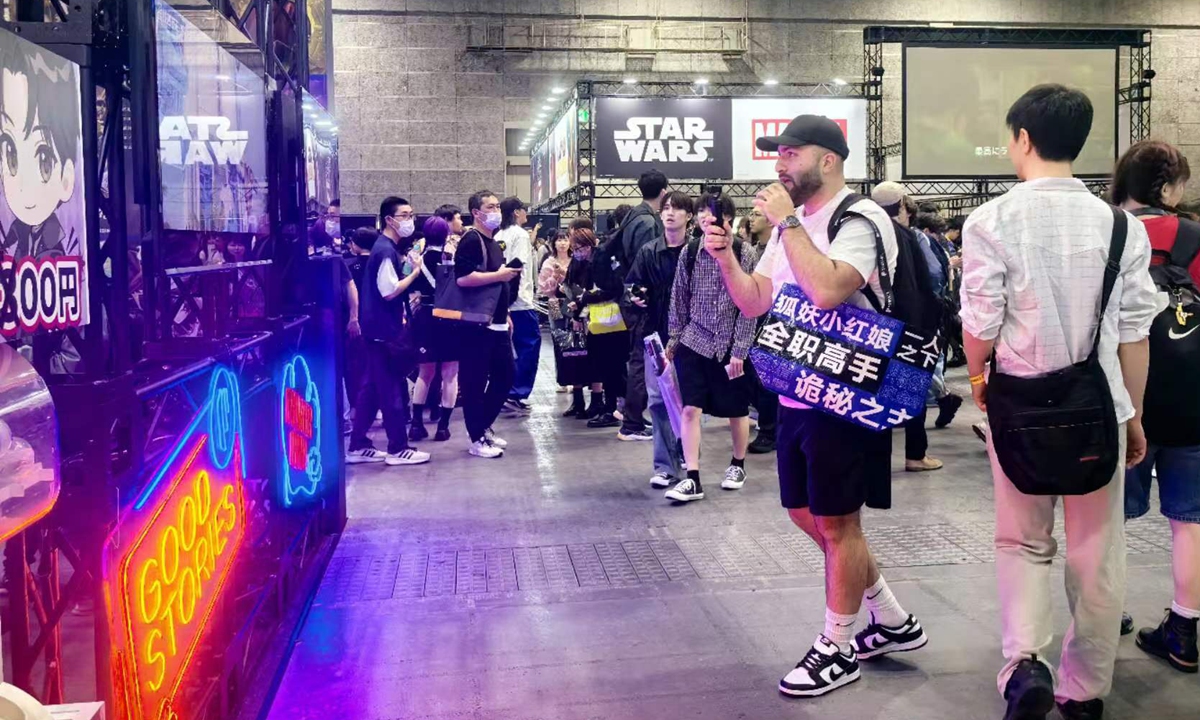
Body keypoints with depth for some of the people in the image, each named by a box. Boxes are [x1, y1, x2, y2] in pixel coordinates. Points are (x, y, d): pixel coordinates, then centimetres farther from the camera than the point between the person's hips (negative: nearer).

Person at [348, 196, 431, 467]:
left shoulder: (388, 247, 14)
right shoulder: (386, 250, -16)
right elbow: (390, 291, -21)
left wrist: (402, 313, 12)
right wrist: (416, 271, -13)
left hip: (382, 328, 10)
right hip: (385, 330, -10)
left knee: (372, 388, 12)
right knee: (394, 389, -3)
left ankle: (358, 446, 17)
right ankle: (398, 449, 5)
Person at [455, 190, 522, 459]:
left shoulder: (494, 244, 19)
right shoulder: (471, 240, -10)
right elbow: (462, 278, -23)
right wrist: (499, 275, -19)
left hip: (496, 323, 9)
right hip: (476, 324, -9)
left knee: (505, 376, 13)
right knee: (475, 382, -2)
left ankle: (484, 427, 26)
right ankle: (477, 439, 4)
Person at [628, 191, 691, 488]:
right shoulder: (648, 252, 5)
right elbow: (634, 287, 9)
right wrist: (636, 296, -12)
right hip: (657, 333, 2)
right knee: (658, 399, 1)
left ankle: (685, 454, 29)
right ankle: (665, 465, 8)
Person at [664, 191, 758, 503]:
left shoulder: (746, 255, -8)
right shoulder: (690, 252, -1)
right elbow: (679, 300, 7)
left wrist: (738, 351, -11)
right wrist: (672, 341, 7)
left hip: (731, 346, -2)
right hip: (694, 342, 2)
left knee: (737, 411, 12)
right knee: (690, 409, -6)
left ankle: (738, 465, 35)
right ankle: (692, 479, -1)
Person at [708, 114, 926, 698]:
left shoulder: (860, 219, -15)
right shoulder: (794, 225, 12)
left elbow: (826, 290, -32)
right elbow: (755, 302, 12)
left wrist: (785, 223, -24)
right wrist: (725, 258, -5)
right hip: (796, 395, 9)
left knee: (835, 523, 3)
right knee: (806, 515, 16)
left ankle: (836, 650, 21)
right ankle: (892, 621, 32)